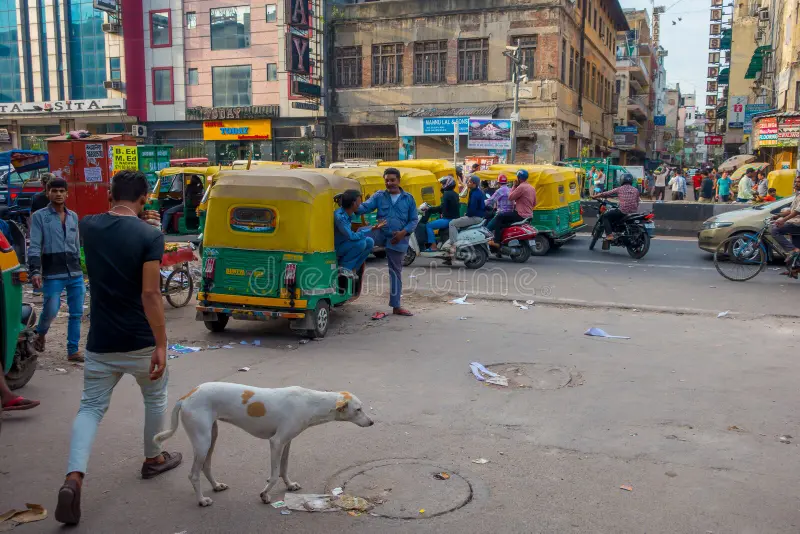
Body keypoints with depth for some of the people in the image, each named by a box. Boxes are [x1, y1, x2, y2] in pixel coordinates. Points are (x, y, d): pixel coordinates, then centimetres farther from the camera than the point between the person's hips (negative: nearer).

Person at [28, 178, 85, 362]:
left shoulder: (73, 216, 14)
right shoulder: (39, 216, -1)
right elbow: (34, 246, -8)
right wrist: (35, 271, -19)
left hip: (75, 273, 5)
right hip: (53, 275, -5)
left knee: (77, 313, 5)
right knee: (51, 311, -6)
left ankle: (73, 351, 15)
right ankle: (40, 334, 26)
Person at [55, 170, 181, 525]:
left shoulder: (88, 227, 0)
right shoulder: (150, 235, -15)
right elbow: (150, 293, -21)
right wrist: (161, 344, -19)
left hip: (100, 341, 3)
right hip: (140, 340, -3)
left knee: (91, 407, 9)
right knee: (155, 398, 21)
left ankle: (73, 478, -8)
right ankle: (153, 459, 37)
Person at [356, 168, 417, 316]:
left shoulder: (408, 199, 3)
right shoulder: (379, 196, 2)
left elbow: (414, 220, 4)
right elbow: (364, 207, -11)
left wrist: (404, 232, -13)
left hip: (398, 240, 0)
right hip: (380, 233, 0)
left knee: (396, 272, 7)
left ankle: (396, 306, 15)